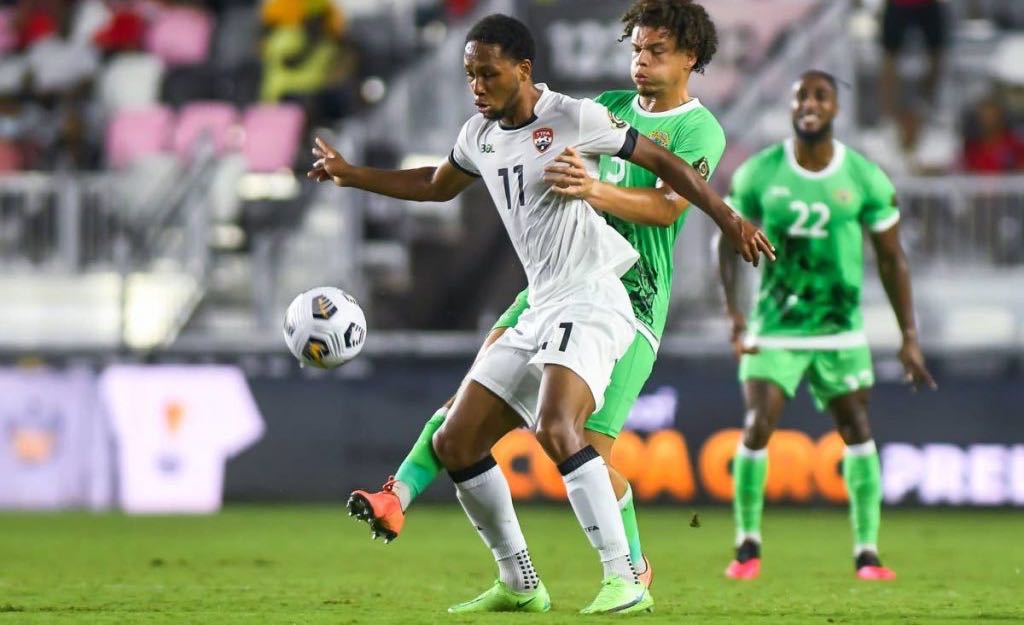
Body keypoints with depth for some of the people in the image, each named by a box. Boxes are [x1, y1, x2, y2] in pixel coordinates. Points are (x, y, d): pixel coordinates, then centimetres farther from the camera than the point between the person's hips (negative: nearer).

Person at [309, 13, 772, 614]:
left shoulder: (573, 118, -9)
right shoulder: (480, 134, 13)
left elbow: (662, 160, -4)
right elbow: (437, 185, 33)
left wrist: (728, 217, -10)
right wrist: (351, 175, 29)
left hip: (591, 301, -9)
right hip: (538, 312, 9)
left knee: (555, 428, -32)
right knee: (455, 444, 6)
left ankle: (626, 580, -30)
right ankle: (519, 585, 18)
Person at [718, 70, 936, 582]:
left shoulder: (865, 179, -5)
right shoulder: (758, 174, -6)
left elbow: (891, 258, 2)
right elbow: (727, 242, 4)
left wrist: (909, 337, 0)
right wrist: (734, 315, -7)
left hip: (840, 329, 1)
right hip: (774, 329, -1)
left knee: (858, 432, -2)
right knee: (757, 430, -13)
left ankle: (867, 550, 7)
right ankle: (747, 545, 3)